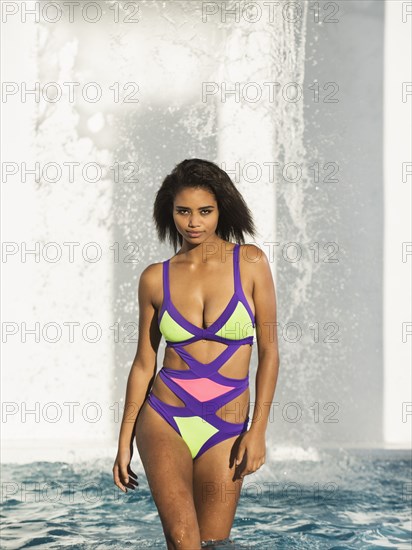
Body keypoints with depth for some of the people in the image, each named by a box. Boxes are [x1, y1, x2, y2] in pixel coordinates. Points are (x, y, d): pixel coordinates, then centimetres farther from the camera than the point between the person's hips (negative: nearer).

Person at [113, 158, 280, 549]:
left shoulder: (250, 262, -1)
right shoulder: (155, 278, 3)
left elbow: (268, 351, -1)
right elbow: (144, 363, 8)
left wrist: (258, 430, -7)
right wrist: (124, 441, 7)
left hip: (226, 429, 0)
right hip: (164, 419, 0)